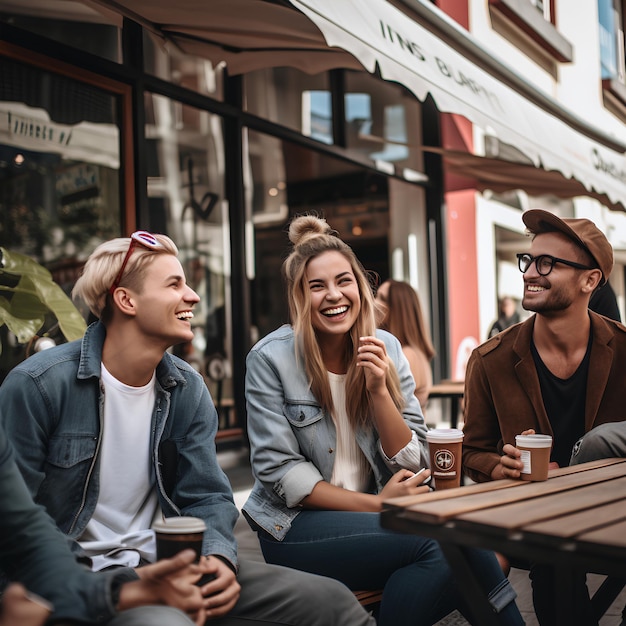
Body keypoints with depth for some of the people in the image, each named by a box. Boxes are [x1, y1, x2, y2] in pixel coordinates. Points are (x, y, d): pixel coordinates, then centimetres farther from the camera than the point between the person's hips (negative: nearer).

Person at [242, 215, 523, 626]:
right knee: (443, 541, -26)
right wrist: (376, 504, -17)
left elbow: (412, 464, 0)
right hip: (298, 526, -3)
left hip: (373, 513, 4)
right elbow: (279, 473, -11)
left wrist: (378, 389, -16)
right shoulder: (270, 359, -9)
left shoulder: (385, 348, 2)